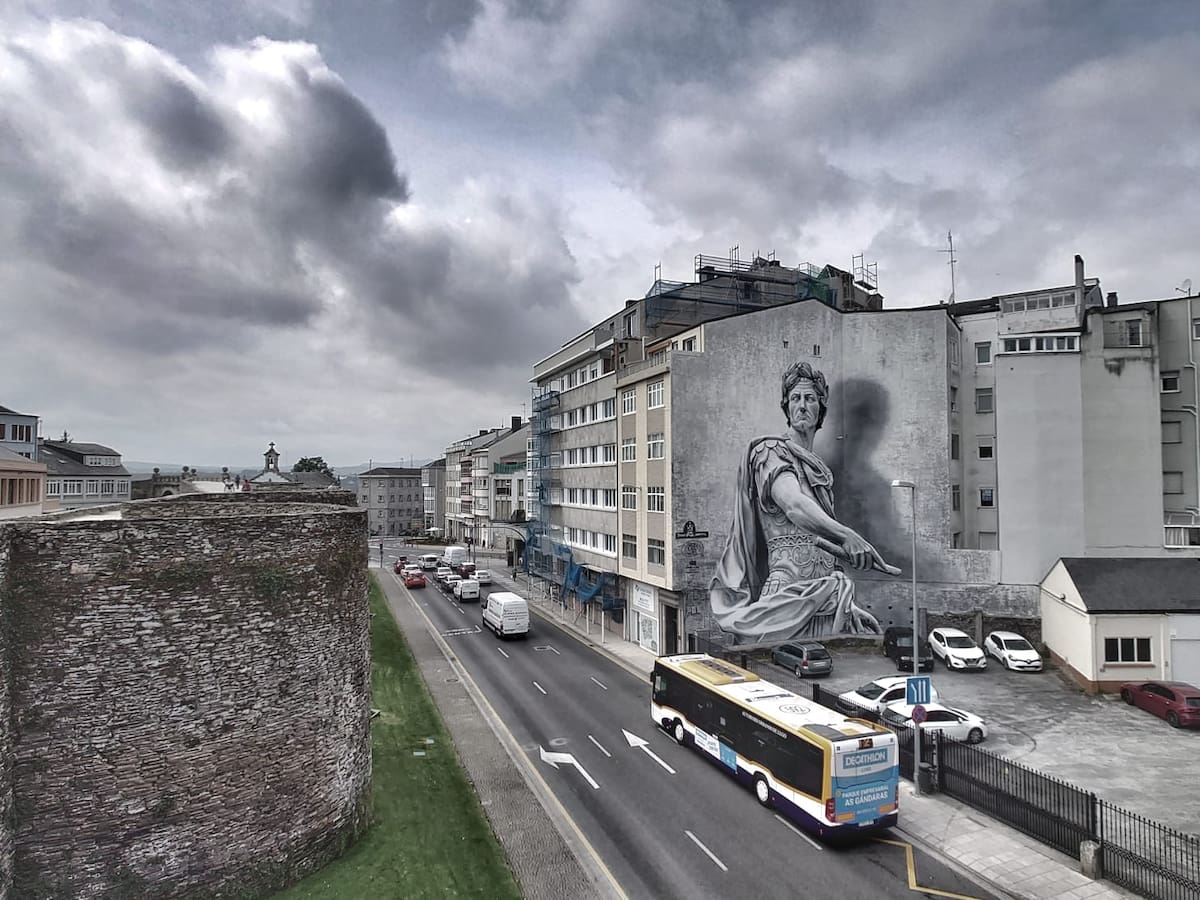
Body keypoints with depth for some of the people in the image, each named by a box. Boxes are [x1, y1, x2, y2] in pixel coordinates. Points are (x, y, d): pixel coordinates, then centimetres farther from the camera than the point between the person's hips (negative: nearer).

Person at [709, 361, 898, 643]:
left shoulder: (820, 471, 23)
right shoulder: (771, 452, -1)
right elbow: (794, 505, -22)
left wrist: (849, 604, 17)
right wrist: (847, 535, -37)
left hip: (826, 601, 7)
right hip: (790, 595, -7)